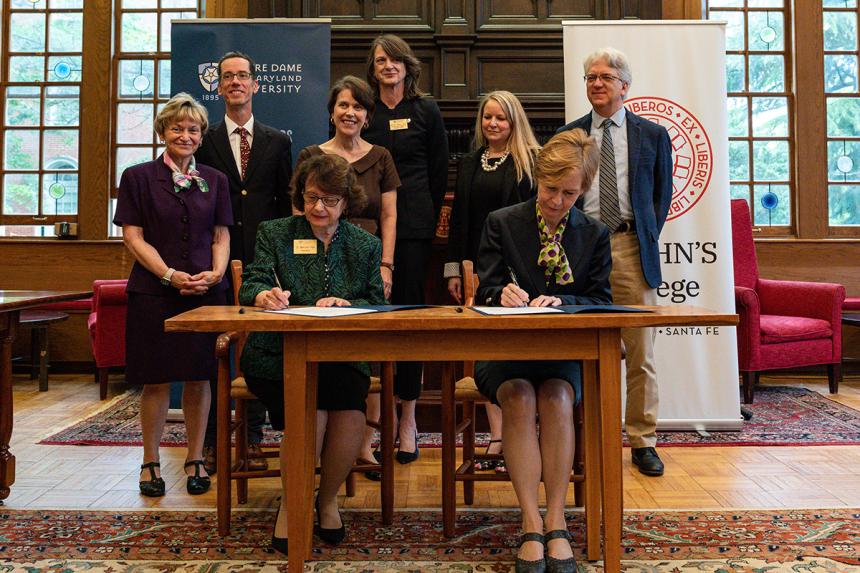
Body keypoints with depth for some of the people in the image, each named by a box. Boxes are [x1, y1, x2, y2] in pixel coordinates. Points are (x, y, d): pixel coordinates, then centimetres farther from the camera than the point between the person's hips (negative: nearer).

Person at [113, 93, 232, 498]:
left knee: (199, 378, 5)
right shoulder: (138, 177, 3)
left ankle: (195, 460, 18)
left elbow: (221, 236, 11)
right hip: (154, 292, -2)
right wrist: (171, 275, -14)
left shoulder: (214, 180, 12)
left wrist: (215, 272, -8)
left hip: (205, 291, 2)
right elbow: (133, 237, -2)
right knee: (156, 379, 2)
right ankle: (150, 462, 16)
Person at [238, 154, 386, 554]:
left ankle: (328, 500, 1)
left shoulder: (366, 245, 13)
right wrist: (265, 295, -28)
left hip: (342, 357, 2)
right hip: (279, 356, -1)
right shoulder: (274, 233, 10)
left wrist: (346, 306, -17)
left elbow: (378, 305, 5)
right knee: (311, 415, -29)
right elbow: (250, 284, -3)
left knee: (351, 416, -27)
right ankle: (290, 506, -4)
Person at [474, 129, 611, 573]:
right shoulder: (501, 223, 4)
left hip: (564, 352, 1)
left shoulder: (595, 235, 8)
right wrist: (503, 294, -25)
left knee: (557, 397, -31)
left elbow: (601, 300, 2)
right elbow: (485, 292, 0)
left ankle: (556, 523, -25)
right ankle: (532, 525, -28)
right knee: (519, 397, -32)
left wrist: (561, 301, -19)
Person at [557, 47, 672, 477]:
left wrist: (646, 239, 4)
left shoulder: (652, 135, 11)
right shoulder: (566, 136, 11)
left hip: (632, 249, 0)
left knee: (640, 351, 2)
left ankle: (643, 442, 14)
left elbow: (662, 194, 14)